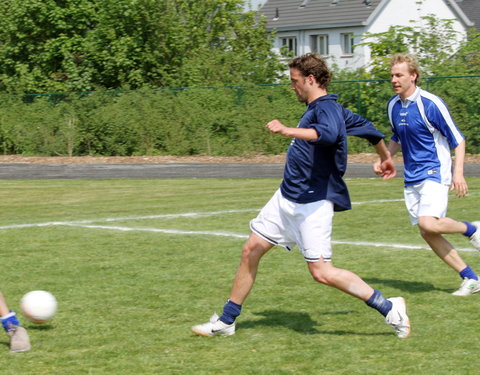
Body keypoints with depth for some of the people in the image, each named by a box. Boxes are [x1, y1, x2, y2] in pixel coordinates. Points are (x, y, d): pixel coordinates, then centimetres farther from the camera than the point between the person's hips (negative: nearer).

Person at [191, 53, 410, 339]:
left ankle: (390, 308, -3)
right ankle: (226, 321, 19)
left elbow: (329, 134, -41)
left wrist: (288, 131, -48)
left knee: (322, 272, -12)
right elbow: (368, 128, 28)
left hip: (313, 204, -10)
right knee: (251, 251, 9)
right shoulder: (319, 109, 15)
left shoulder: (326, 108, -15)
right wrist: (386, 158, 42)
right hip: (287, 198, 10)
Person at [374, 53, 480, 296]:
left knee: (428, 223, -26)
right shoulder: (393, 106, 7)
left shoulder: (431, 104, -13)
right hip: (411, 178, 7)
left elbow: (457, 139, -9)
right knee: (426, 234, 2)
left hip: (434, 172, -7)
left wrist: (458, 173, -19)